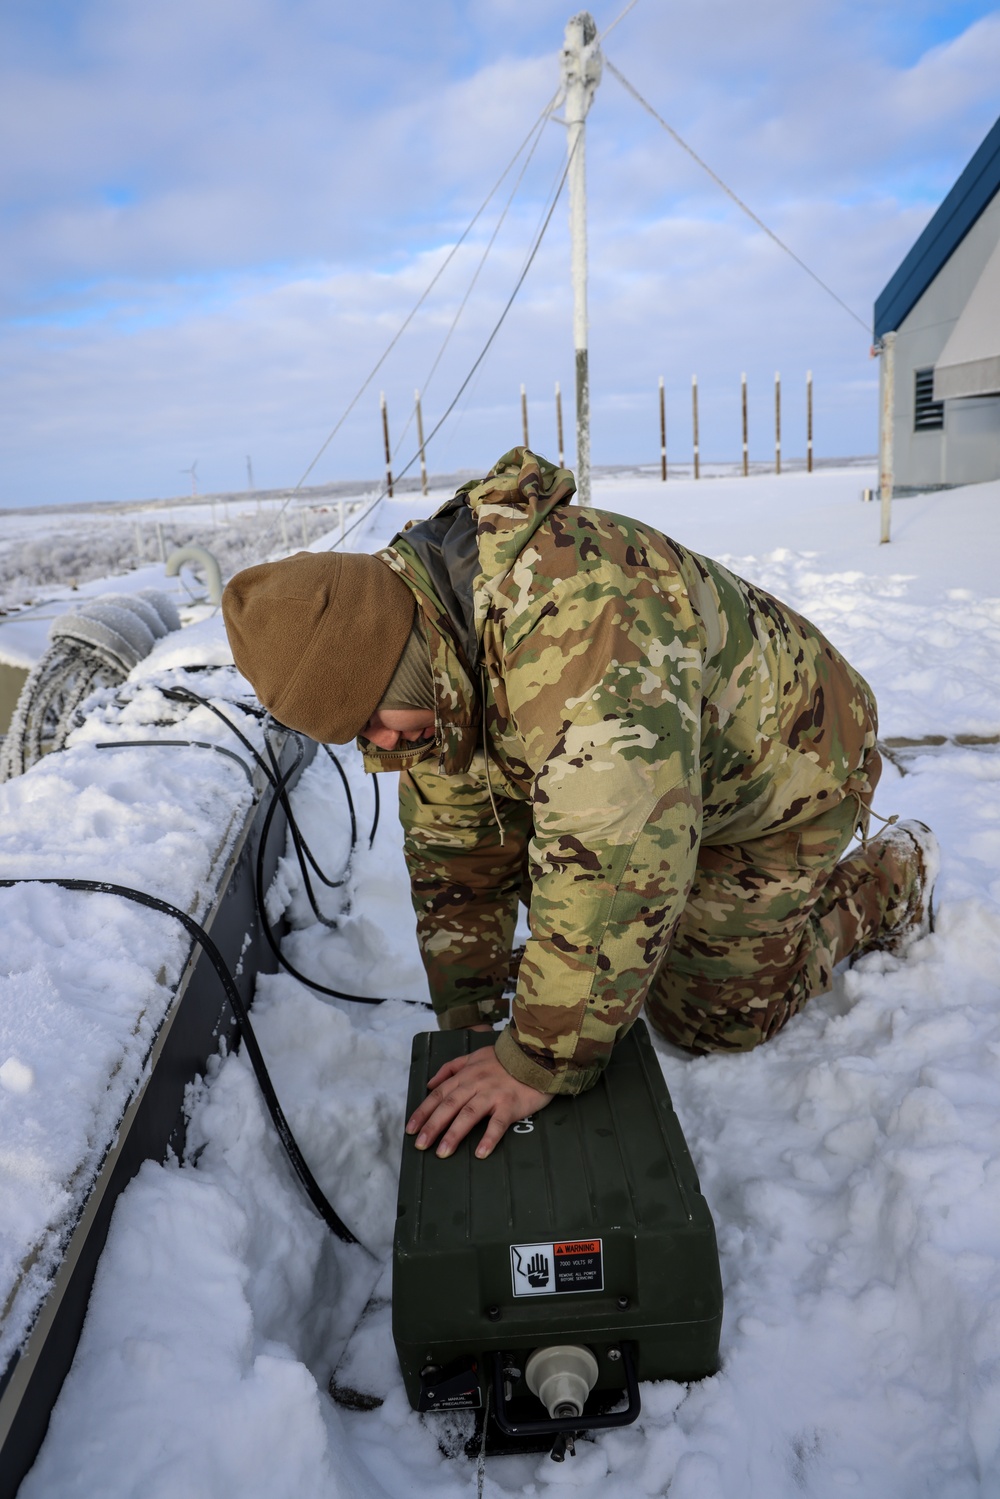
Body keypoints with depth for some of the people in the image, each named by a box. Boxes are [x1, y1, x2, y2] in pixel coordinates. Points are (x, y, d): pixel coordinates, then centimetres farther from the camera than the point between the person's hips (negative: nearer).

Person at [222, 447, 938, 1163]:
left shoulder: (579, 614, -43)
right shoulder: (434, 675, -11)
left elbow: (617, 863, -46)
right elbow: (456, 848, -2)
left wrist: (539, 1063, -36)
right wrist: (467, 1026, -2)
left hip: (790, 764, -7)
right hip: (662, 779, 7)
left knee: (713, 1018, 0)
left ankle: (895, 877, 20)